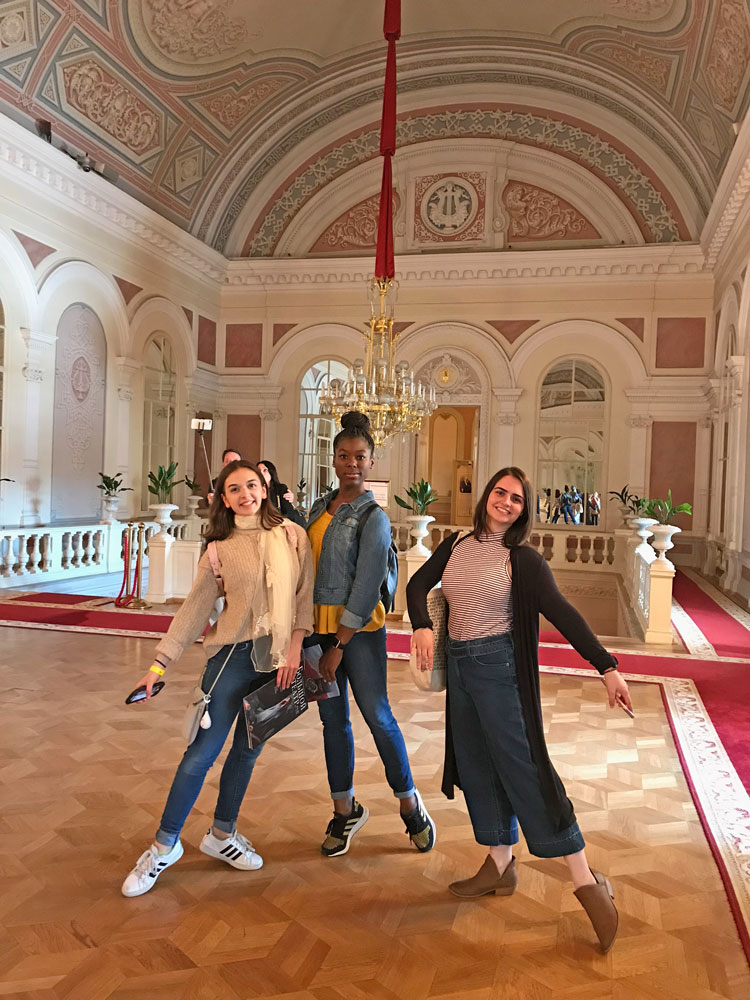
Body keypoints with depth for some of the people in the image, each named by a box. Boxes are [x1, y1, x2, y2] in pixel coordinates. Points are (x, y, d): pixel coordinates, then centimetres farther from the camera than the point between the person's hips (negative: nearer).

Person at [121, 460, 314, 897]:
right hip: (233, 655, -2)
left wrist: (294, 646, -7)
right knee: (202, 752, 1)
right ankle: (165, 844, 18)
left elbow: (305, 594, 1)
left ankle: (222, 835, 33)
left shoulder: (293, 536, 2)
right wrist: (161, 661, -2)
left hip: (279, 659, 2)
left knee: (247, 750, 14)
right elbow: (194, 609, 1)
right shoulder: (220, 550, 0)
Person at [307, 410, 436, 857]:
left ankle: (410, 802, 22)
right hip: (320, 624, 6)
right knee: (333, 720, 12)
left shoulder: (373, 518, -11)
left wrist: (338, 648, -14)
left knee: (378, 716, 1)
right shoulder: (320, 507, 9)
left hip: (359, 629, -6)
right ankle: (346, 810, 27)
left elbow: (366, 589, -14)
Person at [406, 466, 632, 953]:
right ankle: (500, 866, 27)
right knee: (476, 765, 12)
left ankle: (586, 880, 0)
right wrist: (422, 626, -11)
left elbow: (563, 614, -15)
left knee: (521, 766, -8)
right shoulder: (456, 545, 6)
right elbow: (418, 585, 9)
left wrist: (607, 667, -23)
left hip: (498, 665, -6)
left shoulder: (523, 559, -9)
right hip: (458, 663, 6)